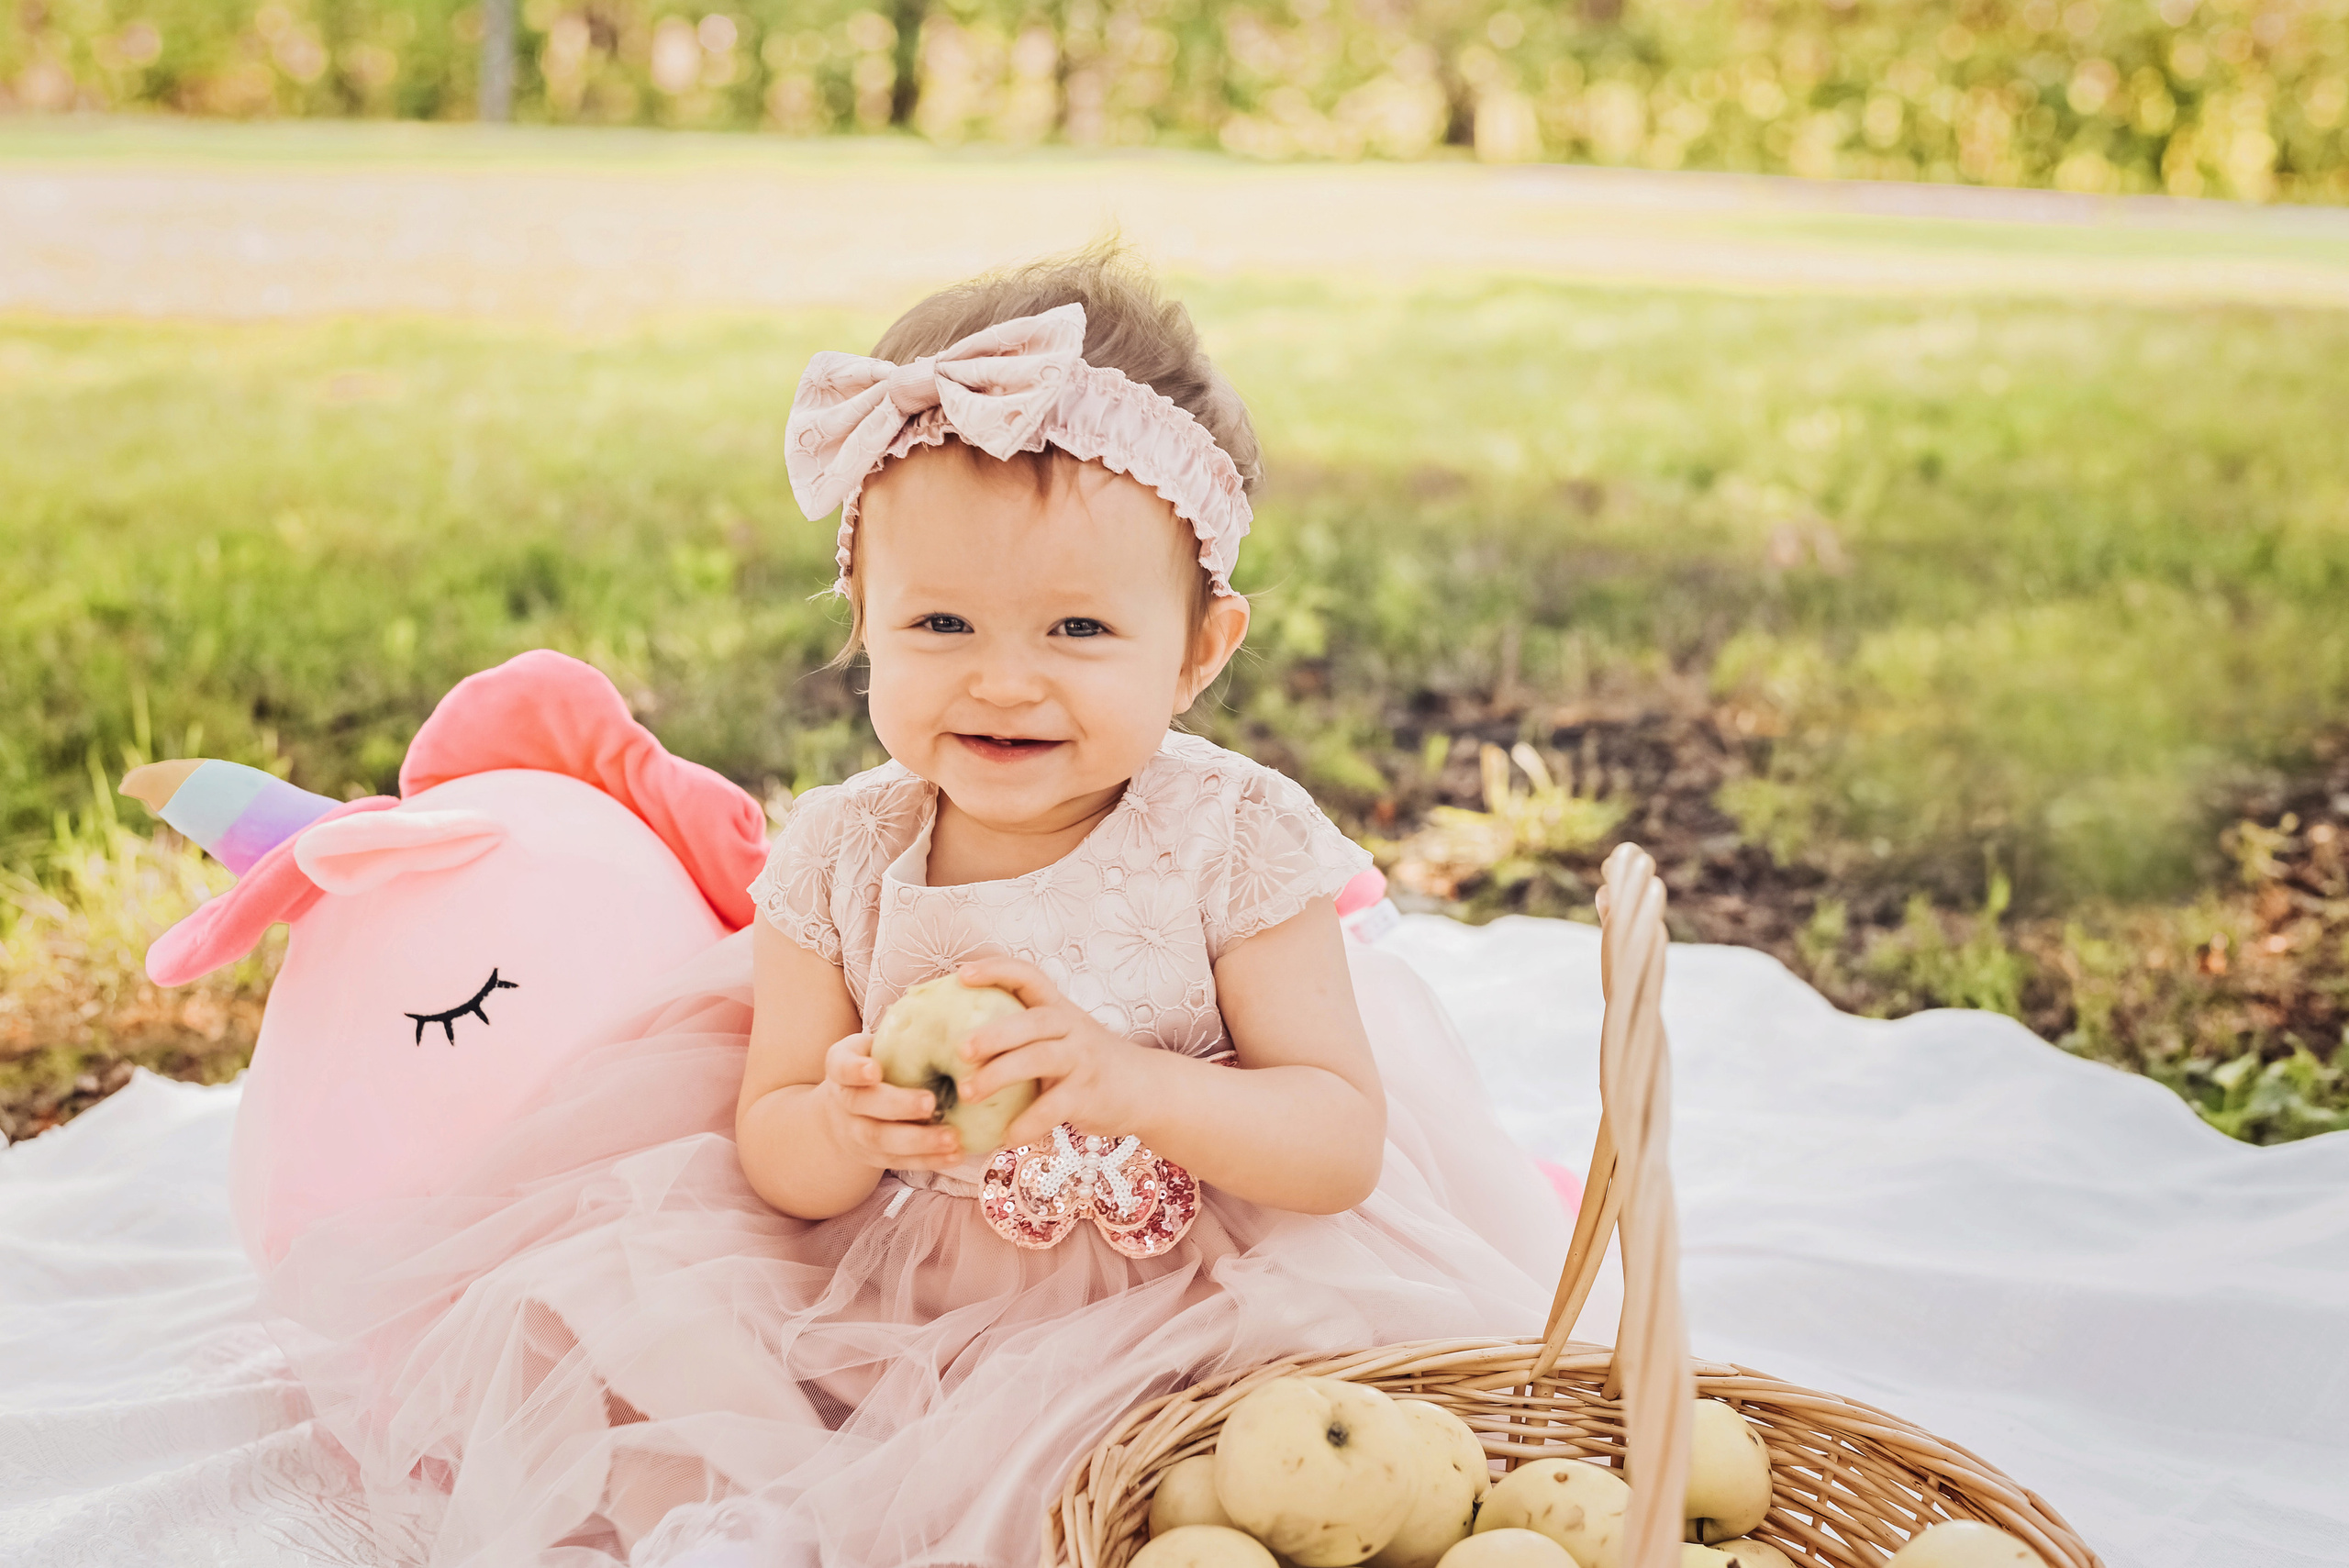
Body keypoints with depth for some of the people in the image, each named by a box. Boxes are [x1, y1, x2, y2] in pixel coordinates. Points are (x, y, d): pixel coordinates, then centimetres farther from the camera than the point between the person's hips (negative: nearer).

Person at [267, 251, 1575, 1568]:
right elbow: (769, 1150, 1)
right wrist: (844, 1129, -25)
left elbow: (1346, 1143, -14)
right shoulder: (844, 858, -5)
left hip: (1173, 1303, -1)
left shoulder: (1237, 840, -12)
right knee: (600, 1308, -14)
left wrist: (1125, 1083, -31)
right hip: (883, 1298, 2)